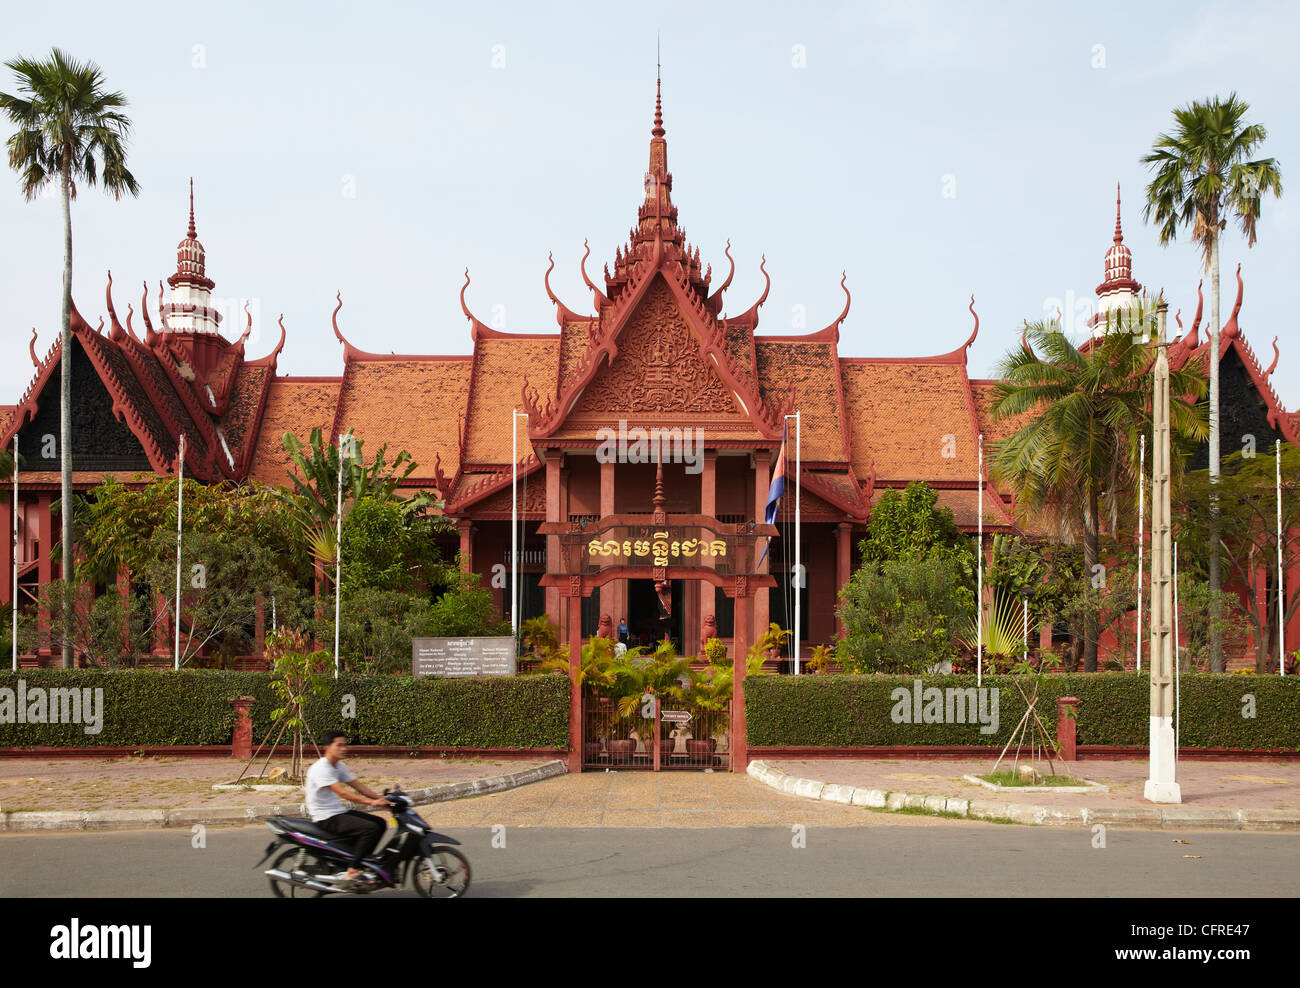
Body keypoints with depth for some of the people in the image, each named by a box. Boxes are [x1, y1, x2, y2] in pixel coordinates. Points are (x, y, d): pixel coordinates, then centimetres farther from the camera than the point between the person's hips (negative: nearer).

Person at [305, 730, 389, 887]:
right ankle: (351, 872, -20)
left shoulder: (340, 767, 11)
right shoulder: (321, 768, -19)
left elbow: (358, 787, 11)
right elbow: (342, 793, -28)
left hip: (339, 812, 9)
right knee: (370, 828, -24)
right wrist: (371, 802, -33)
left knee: (380, 823, 3)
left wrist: (381, 799, -1)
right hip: (325, 819, -9)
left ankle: (361, 862, 9)